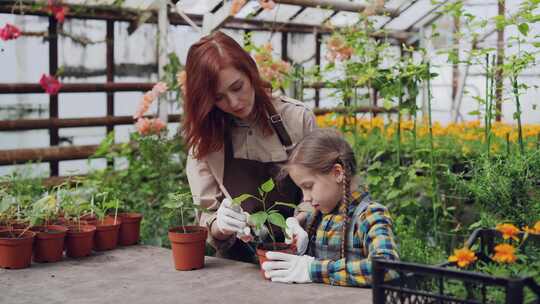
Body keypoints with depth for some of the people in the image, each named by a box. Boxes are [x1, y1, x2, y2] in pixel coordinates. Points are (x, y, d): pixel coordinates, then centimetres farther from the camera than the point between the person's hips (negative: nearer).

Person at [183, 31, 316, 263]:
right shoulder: (204, 140, -1)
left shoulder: (297, 118, -4)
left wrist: (298, 221, -17)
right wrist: (220, 225, -23)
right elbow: (207, 217, 0)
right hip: (237, 261, 1)